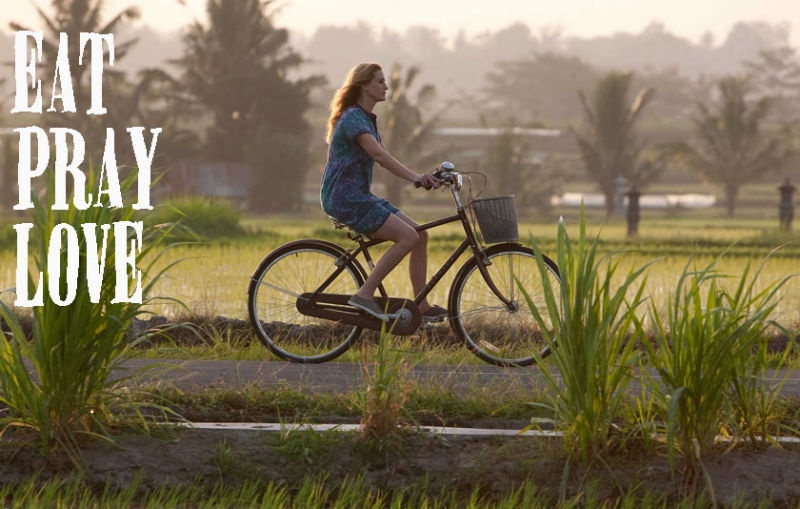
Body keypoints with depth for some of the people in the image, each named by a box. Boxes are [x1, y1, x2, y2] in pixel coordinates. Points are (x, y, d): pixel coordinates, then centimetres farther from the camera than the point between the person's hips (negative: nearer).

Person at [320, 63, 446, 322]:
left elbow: (384, 157, 15)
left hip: (360, 196, 10)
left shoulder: (367, 119, 18)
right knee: (408, 237, -20)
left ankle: (422, 307, 5)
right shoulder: (353, 118, -14)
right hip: (345, 199, -10)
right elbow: (379, 154, -28)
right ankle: (364, 295, -18)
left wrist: (422, 176, 3)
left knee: (421, 235, 2)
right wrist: (414, 177, -38)